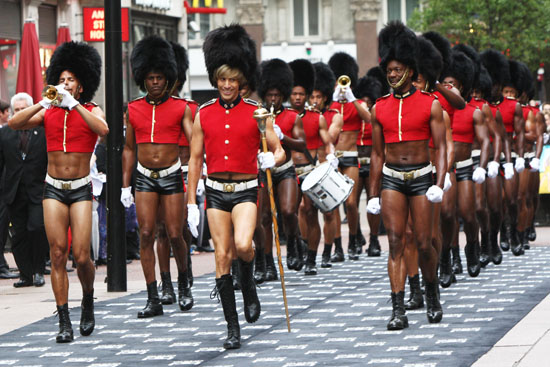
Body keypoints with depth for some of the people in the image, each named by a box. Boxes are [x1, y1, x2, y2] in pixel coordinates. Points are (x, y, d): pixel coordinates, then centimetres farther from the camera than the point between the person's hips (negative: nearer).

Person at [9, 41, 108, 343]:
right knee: (58, 254, -4)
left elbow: (103, 129, -22)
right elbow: (14, 123, -7)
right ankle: (64, 323, -1)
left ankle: (88, 300, 23)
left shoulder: (91, 111, 1)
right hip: (54, 190, 2)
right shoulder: (48, 112, 6)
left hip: (81, 190, -2)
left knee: (81, 256, -7)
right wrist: (44, 103, -17)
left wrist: (73, 104, -24)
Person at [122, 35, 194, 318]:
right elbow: (129, 148, 12)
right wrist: (125, 186, 8)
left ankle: (183, 282, 27)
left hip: (172, 176, -2)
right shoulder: (133, 109, 5)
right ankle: (153, 300, -2)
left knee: (175, 235, -1)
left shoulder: (180, 108, -2)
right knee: (146, 235, -5)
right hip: (145, 178, 2)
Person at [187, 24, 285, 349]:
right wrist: (191, 203, 4)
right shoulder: (204, 114, 5)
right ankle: (233, 328, 6)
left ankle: (249, 286, 10)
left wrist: (273, 159, -20)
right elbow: (195, 159, 8)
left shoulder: (256, 113, 1)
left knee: (243, 245, -25)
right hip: (216, 192, 2)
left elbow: (280, 151, 5)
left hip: (246, 190, -2)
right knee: (223, 256, -1)